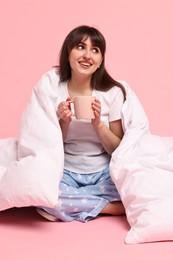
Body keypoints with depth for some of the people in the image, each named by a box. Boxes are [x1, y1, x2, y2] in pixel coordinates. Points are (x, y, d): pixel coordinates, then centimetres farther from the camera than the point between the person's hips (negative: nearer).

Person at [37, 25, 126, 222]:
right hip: (66, 172, 1)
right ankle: (114, 207, -15)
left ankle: (72, 202, -8)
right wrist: (63, 122, -19)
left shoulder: (113, 93, -7)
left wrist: (98, 123, -20)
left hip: (103, 173, 0)